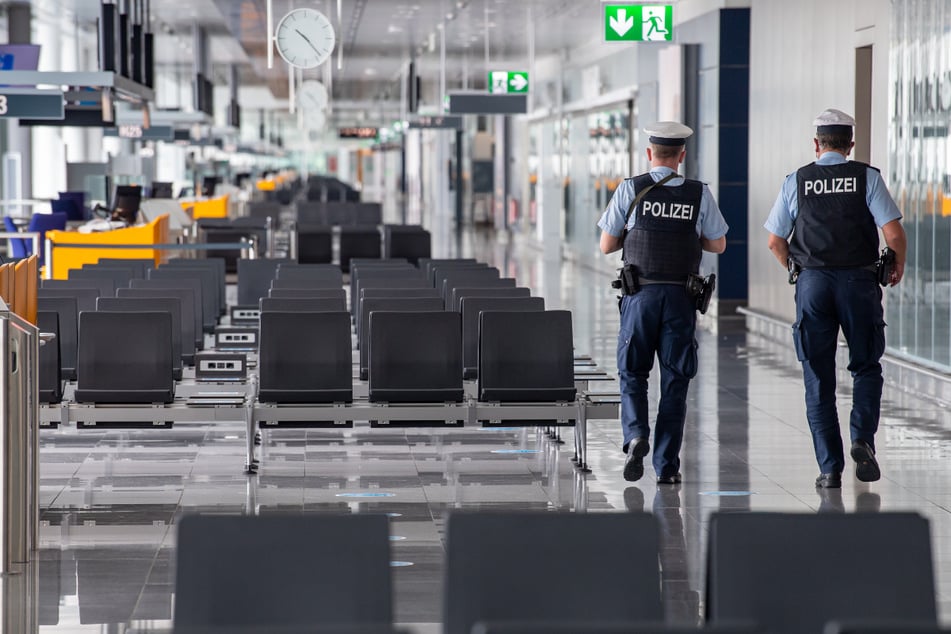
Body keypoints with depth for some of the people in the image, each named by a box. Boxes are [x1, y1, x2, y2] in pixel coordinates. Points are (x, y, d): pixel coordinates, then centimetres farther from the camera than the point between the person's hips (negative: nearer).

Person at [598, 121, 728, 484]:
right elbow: (718, 245, 11)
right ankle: (667, 466, 7)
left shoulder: (631, 190, -2)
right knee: (674, 381, 7)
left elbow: (607, 245, 2)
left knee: (633, 373, 12)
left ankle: (636, 435, -13)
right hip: (681, 298, 1)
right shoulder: (699, 194, 2)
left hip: (640, 294, -1)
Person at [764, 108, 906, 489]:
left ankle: (830, 468, 3)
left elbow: (775, 241, 6)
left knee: (818, 378, 6)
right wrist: (898, 266, 12)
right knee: (866, 367, 15)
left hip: (812, 284, 1)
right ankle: (862, 438, -8)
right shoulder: (867, 177, 0)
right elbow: (894, 233, -7)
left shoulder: (796, 181, 5)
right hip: (859, 282, -1)